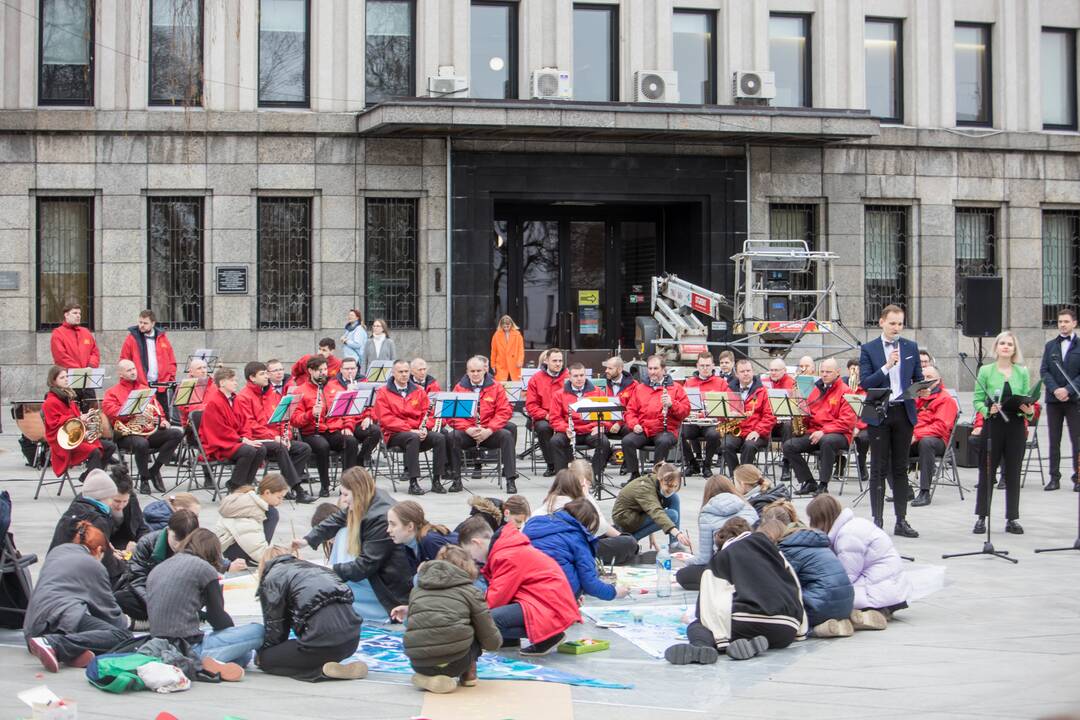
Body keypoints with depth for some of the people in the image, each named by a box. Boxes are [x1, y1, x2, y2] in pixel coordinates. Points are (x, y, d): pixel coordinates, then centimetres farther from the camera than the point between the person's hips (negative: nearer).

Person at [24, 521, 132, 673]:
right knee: (123, 637, -17)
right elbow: (109, 608, 18)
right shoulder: (95, 565, 14)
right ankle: (54, 644, -34)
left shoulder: (56, 551, 31)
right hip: (63, 614, -8)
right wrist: (124, 623, 41)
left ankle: (75, 652, -23)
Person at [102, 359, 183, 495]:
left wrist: (162, 421, 1)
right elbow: (110, 410, -13)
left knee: (177, 433, -18)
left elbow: (158, 409, 24)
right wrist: (135, 411, -22)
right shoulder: (113, 392, 7)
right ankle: (144, 479, -15)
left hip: (150, 432, 5)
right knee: (142, 443, -40)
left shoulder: (145, 389, 24)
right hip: (128, 434, -5)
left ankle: (154, 470, -11)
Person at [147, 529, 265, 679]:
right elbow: (218, 618, 1)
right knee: (258, 631, -2)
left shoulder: (156, 569, 18)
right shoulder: (205, 568, -2)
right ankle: (211, 659, -11)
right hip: (188, 648, -8)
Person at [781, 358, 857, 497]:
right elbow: (808, 414, 26)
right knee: (788, 445, -15)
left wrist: (824, 432, -21)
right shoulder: (816, 390, 19)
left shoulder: (845, 392, -3)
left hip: (838, 434, -7)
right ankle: (809, 483, -7)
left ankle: (823, 485, -30)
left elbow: (847, 421, -13)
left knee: (827, 441, -41)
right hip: (813, 432, 7)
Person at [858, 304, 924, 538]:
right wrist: (886, 367, -19)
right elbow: (864, 383, -8)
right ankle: (877, 520, 2)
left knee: (900, 468, 7)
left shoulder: (911, 347, 10)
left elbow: (918, 378, 13)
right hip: (879, 414, -3)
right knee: (879, 469, 0)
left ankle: (901, 521, 10)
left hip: (904, 412, 3)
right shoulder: (868, 349, 0)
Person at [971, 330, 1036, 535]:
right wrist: (987, 410, -19)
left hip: (1016, 426, 2)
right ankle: (981, 518, 9)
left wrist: (1029, 411, -12)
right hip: (993, 425, -2)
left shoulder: (1022, 373, 7)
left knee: (1013, 473, 6)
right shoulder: (985, 371, 1)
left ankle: (1012, 518, 13)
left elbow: (1027, 400, 8)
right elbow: (977, 400, 0)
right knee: (987, 472, 2)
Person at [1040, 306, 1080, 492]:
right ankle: (1054, 478, 8)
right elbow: (1044, 371, 5)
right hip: (1053, 399, 3)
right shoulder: (1050, 346, 11)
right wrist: (1055, 389, -10)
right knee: (1054, 440, 5)